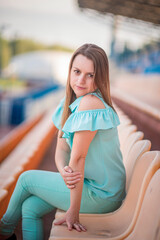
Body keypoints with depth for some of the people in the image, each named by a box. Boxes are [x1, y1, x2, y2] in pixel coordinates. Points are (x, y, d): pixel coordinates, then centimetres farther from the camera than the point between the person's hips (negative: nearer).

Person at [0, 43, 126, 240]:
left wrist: (73, 212, -21)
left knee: (26, 179, 6)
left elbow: (78, 157, -25)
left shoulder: (90, 103, -26)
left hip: (100, 195, -7)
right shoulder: (69, 102, 4)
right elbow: (61, 148, 2)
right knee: (30, 207, 9)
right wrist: (64, 171, -22)